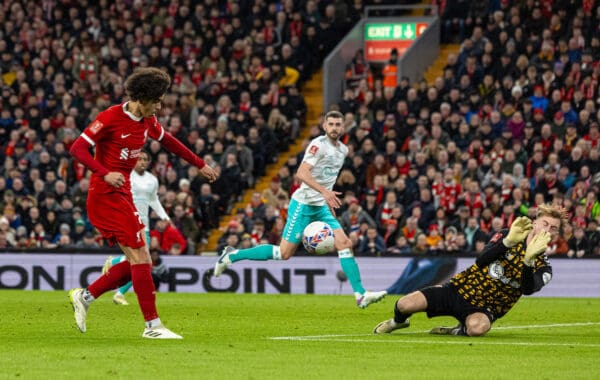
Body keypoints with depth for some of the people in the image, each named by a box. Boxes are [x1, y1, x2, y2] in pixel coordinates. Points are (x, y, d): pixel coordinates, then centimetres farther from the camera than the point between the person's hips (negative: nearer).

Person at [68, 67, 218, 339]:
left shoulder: (148, 121, 9)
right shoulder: (111, 117, -15)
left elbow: (167, 141, 28)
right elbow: (77, 148, -18)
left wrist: (200, 165, 32)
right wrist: (105, 173, -31)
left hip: (123, 195, 9)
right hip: (105, 195, -9)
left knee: (138, 263, 6)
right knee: (141, 258, -13)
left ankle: (84, 296, 16)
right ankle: (152, 325, -10)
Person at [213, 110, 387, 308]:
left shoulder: (343, 150, 12)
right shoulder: (319, 144, -14)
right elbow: (302, 173, -25)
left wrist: (330, 202, 23)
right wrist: (325, 191, -33)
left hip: (321, 207, 8)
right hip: (304, 204, -8)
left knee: (345, 244, -6)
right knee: (284, 253, -7)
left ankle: (361, 295, -7)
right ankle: (232, 255, 6)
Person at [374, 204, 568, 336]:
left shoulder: (543, 268, -4)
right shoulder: (506, 236, 0)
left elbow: (528, 290, -26)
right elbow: (481, 260, -17)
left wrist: (529, 260, -43)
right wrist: (508, 242, -32)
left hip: (485, 307, -2)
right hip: (460, 288, 2)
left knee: (477, 327, -41)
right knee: (405, 305, -15)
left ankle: (459, 331, -3)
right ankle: (398, 322, 23)